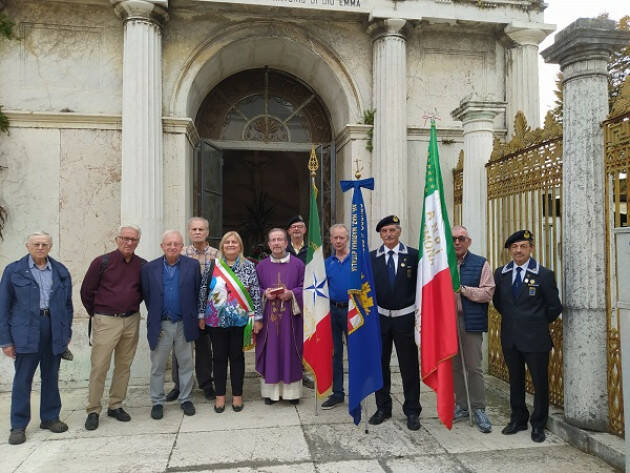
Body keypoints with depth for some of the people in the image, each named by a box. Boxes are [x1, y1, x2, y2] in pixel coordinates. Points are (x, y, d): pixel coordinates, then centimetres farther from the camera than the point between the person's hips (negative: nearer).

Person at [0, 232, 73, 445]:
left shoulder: (60, 271, 8)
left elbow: (67, 304, 12)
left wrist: (67, 332, 8)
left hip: (54, 330, 3)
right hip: (25, 331, -2)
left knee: (51, 377, 12)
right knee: (22, 380, 2)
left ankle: (50, 418, 26)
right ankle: (18, 426, 15)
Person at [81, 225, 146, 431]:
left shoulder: (142, 265, 3)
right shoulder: (102, 262, -6)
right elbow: (86, 291, 1)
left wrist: (132, 308, 12)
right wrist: (96, 314, 6)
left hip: (131, 321, 4)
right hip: (105, 321, -3)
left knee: (124, 365, 10)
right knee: (99, 367, -2)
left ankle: (116, 406, 23)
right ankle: (93, 411, 10)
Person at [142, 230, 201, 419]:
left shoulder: (193, 265, -1)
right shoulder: (150, 268, 0)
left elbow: (197, 293, 2)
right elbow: (147, 296, 6)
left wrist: (192, 317, 1)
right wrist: (155, 318, 5)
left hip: (184, 325, 0)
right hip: (160, 325, 0)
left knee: (186, 365, 11)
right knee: (157, 367, 10)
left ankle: (185, 399, 26)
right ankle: (157, 402, 25)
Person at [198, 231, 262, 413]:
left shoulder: (249, 266, 0)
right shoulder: (213, 266, 2)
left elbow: (255, 293, -2)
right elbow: (203, 291, 4)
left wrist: (257, 316, -6)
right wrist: (201, 315, 3)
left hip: (239, 320, -1)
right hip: (216, 320, 1)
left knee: (237, 356, 8)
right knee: (219, 356, 9)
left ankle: (237, 395, 21)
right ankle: (220, 395, 22)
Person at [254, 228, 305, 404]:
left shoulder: (298, 264, 3)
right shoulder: (261, 266, 7)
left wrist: (291, 294, -15)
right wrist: (265, 294, -11)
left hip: (291, 317, -1)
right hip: (268, 317, 1)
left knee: (290, 352, 4)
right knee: (270, 354, 4)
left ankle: (292, 390, 15)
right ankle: (270, 390, 15)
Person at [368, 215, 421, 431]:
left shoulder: (413, 255, -2)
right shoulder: (372, 257, 4)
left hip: (405, 318, -2)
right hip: (380, 317, 2)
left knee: (409, 366, 5)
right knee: (380, 364, 11)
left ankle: (412, 411, 21)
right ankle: (383, 408, 28)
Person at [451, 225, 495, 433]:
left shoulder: (480, 264, 1)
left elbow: (488, 292, -7)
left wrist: (462, 289, -13)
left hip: (471, 322, -3)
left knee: (474, 367, -1)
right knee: (455, 366, 12)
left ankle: (479, 409, 11)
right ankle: (462, 406, 25)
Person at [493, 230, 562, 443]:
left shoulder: (544, 275, -8)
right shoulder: (501, 273, 4)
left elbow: (554, 307, -2)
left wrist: (539, 323, 7)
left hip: (535, 338, -4)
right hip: (510, 338, 4)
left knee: (540, 382, 6)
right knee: (515, 380, 16)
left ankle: (538, 425, 22)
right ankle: (518, 419, 31)